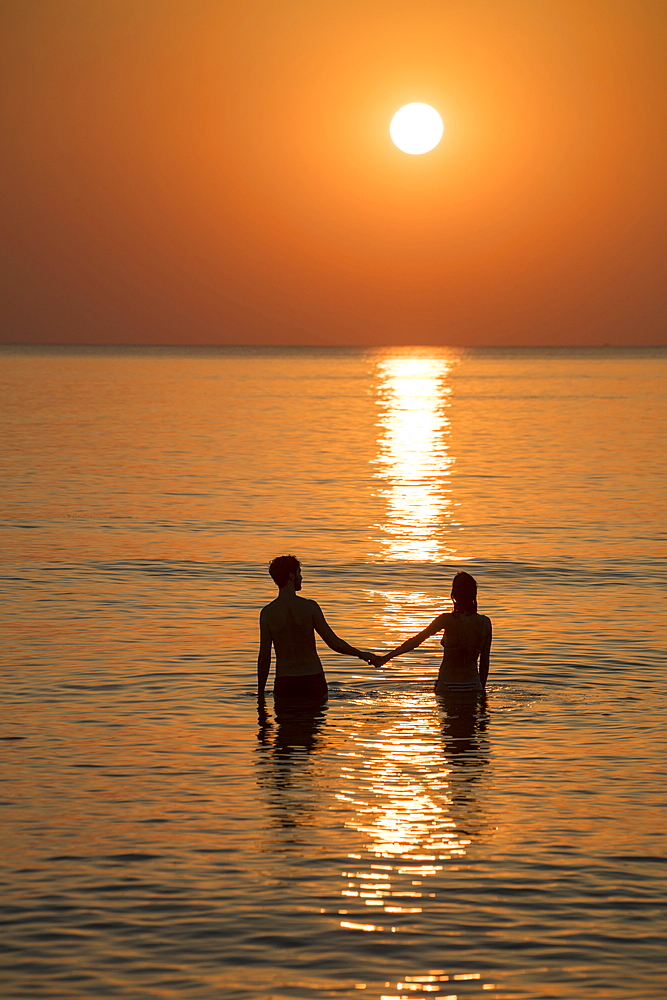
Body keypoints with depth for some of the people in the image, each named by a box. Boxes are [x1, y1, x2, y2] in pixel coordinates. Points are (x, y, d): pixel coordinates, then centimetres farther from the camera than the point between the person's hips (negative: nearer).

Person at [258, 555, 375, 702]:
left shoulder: (267, 613, -3)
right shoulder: (310, 607, -6)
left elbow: (264, 657, -1)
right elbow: (334, 643, -4)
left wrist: (260, 692, 8)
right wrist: (361, 654, 12)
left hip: (285, 684, 1)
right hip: (314, 681, -1)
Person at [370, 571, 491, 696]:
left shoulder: (447, 619, -9)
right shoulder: (485, 622, 0)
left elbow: (415, 641, -9)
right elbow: (485, 661, 5)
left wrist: (386, 658, -5)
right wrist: (481, 689, 17)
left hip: (447, 687, -2)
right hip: (473, 687, 3)